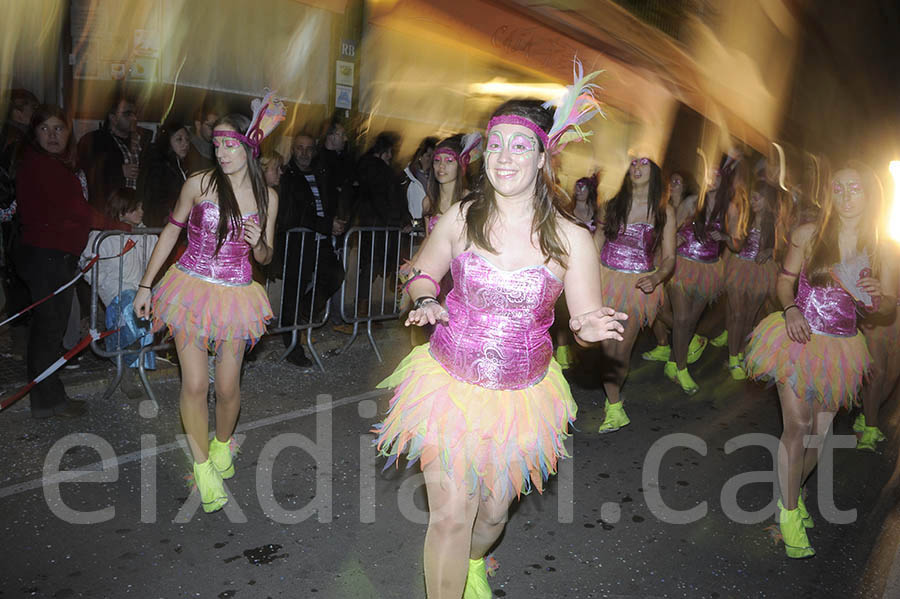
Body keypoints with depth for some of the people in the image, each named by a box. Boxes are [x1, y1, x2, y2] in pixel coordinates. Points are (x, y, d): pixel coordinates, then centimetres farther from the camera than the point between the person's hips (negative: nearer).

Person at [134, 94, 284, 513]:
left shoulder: (267, 196, 0)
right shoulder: (199, 184, -5)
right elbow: (171, 231, 7)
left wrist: (258, 243, -15)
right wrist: (146, 285, 7)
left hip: (236, 297, 1)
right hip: (192, 289, -1)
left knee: (227, 387, 6)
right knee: (195, 384, -5)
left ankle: (222, 445, 36)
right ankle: (203, 465, 14)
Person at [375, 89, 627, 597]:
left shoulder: (571, 238, -10)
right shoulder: (460, 218, -8)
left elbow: (587, 321, -3)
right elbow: (423, 272, 9)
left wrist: (592, 327, -27)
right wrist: (426, 302, -13)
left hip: (521, 397, 1)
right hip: (449, 385, -1)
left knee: (494, 511, 20)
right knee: (451, 514, -3)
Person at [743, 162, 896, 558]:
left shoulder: (879, 252, 1)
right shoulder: (808, 235, -5)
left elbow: (889, 309, 7)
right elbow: (785, 279, 5)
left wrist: (876, 295, -17)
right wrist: (791, 310, -15)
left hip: (839, 349, 3)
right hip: (800, 337, -3)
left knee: (821, 430, 9)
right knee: (798, 425, -9)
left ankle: (792, 492, 34)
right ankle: (789, 514, 6)